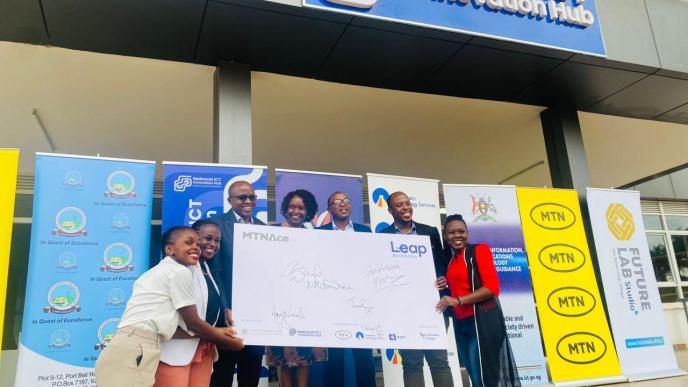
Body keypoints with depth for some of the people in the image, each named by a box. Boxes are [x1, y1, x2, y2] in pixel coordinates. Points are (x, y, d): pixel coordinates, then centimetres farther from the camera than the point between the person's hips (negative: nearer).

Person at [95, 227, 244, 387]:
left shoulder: (158, 271, 23)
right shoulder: (180, 271, -5)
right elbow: (193, 323, 0)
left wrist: (215, 331, 24)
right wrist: (228, 341, 14)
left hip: (128, 350, 10)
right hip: (135, 352, -10)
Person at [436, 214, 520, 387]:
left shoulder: (479, 250, -4)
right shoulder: (449, 260, 15)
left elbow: (492, 287, -15)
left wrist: (458, 300, -19)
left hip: (482, 319, -7)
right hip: (461, 323, 7)